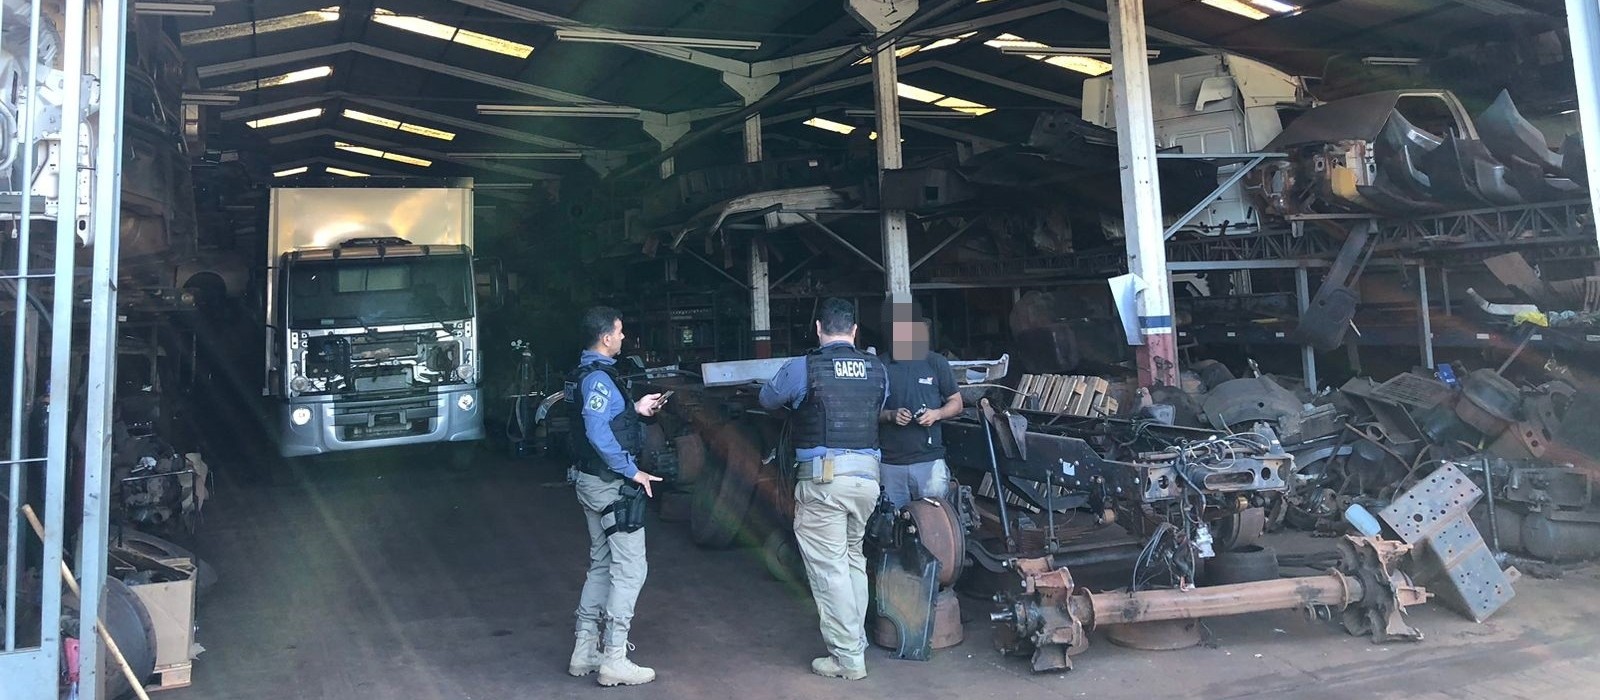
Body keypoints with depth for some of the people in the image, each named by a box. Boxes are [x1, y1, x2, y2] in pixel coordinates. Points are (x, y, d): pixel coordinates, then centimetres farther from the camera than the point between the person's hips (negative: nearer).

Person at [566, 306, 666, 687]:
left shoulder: (586, 373, 12)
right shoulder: (599, 377, -19)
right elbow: (597, 432, -29)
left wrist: (635, 409, 16)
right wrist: (632, 472, -24)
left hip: (591, 480, 10)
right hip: (610, 484, -10)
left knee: (601, 565, 17)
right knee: (630, 567, -4)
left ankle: (585, 650, 22)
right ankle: (614, 660, 0)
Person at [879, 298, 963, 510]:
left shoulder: (936, 363, 6)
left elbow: (956, 403, 12)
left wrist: (937, 413, -9)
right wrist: (890, 415, -12)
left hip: (929, 459, 0)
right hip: (890, 462, 0)